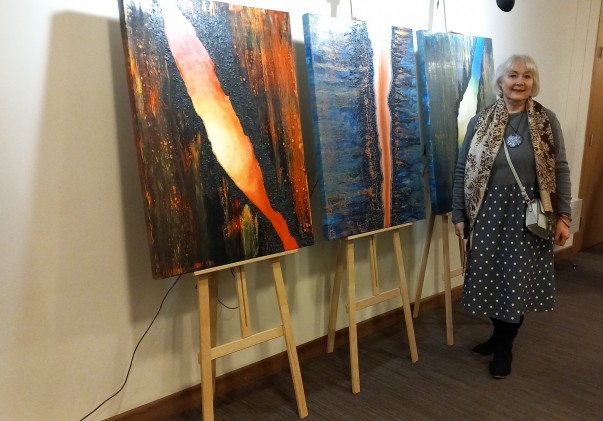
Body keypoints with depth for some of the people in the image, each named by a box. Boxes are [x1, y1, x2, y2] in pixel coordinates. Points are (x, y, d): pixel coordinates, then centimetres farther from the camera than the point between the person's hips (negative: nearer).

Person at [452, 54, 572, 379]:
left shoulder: (546, 121, 0)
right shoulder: (480, 122, 0)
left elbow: (561, 169, 1)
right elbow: (462, 170, 1)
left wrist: (563, 216, -3)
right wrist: (458, 215, -1)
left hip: (528, 213, 0)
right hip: (489, 210, 1)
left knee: (518, 281, 7)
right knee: (490, 278, 9)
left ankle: (505, 345, 26)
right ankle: (499, 334, 33)